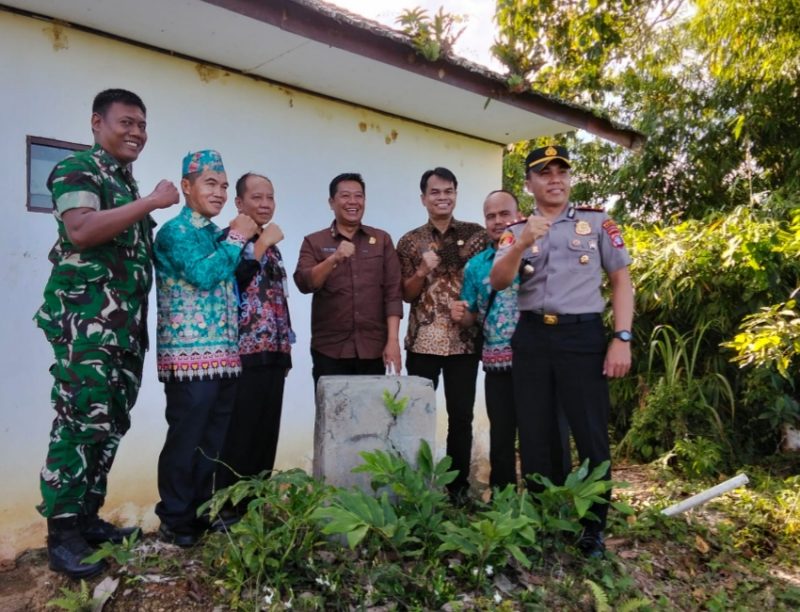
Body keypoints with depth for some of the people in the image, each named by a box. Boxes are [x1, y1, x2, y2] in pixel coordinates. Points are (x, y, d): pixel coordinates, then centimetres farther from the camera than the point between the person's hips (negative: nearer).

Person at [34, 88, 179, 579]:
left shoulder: (128, 183, 22)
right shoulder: (77, 168, -3)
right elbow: (80, 230, -21)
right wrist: (151, 203, -16)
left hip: (126, 324, 9)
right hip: (85, 320, -8)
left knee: (111, 425, 10)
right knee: (80, 423, -9)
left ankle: (88, 517, 20)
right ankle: (62, 534, 0)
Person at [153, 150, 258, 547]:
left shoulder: (217, 234, 18)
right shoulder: (175, 231, -6)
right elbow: (203, 275, -20)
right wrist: (237, 238, -11)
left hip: (223, 353, 8)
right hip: (190, 354, -8)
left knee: (213, 440, 14)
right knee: (185, 440, -1)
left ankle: (202, 511, 26)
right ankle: (175, 521, 12)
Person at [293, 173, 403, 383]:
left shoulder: (382, 240, 8)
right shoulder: (314, 242, 6)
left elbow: (393, 293, 3)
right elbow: (304, 284, -8)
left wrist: (393, 341, -6)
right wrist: (334, 259, -24)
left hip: (374, 348, 1)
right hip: (330, 349, -1)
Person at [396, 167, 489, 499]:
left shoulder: (477, 234, 6)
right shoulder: (409, 242, 6)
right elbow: (407, 294, 3)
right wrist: (423, 271, -14)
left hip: (465, 340, 0)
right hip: (423, 340, 0)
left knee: (461, 416, 5)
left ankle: (458, 486, 19)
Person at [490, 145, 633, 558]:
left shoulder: (596, 221, 5)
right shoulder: (517, 231, 9)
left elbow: (621, 280, 3)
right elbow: (498, 282, -5)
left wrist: (622, 338, -7)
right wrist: (522, 244, -22)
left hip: (582, 335, -2)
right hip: (531, 338, 3)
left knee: (591, 436, 2)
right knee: (534, 437, 11)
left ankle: (593, 529, 18)